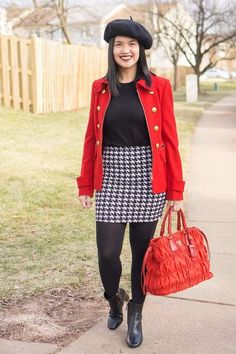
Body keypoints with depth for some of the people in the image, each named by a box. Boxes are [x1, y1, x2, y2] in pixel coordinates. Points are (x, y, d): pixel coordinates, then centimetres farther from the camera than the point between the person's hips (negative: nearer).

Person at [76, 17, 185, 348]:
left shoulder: (158, 86, -1)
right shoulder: (101, 87, 6)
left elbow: (170, 139, -2)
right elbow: (91, 137, 7)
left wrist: (176, 188, -4)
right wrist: (85, 184, 5)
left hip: (148, 178, -1)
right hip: (111, 178, 1)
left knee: (142, 250, 8)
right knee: (107, 252, -2)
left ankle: (135, 314, 29)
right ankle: (114, 299, 30)